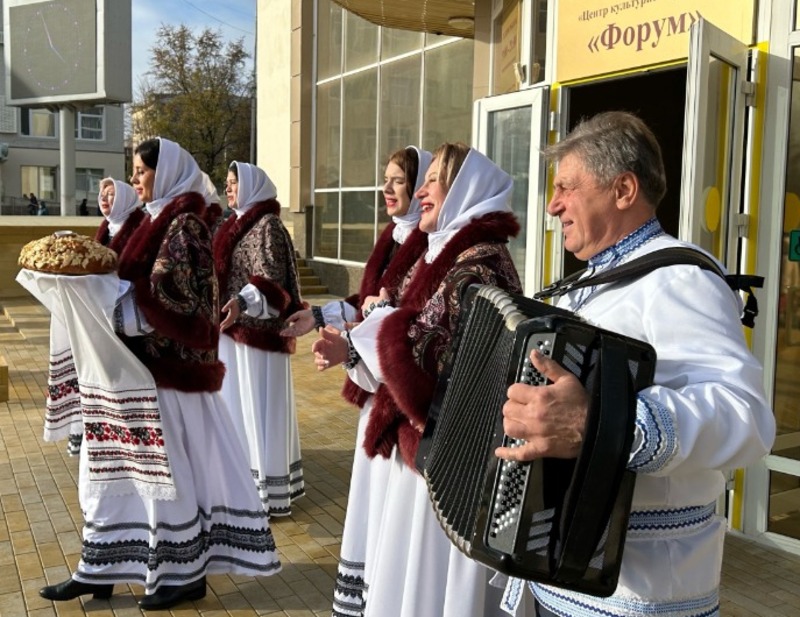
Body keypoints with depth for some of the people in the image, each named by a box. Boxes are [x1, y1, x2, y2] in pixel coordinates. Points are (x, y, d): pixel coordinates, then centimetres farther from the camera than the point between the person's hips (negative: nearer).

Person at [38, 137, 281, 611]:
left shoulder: (184, 225, -13)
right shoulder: (161, 219, 15)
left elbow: (168, 298, -21)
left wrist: (111, 316, -17)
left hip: (168, 365, -10)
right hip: (146, 362, 10)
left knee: (166, 465, 1)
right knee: (117, 464, 14)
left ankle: (184, 572, 18)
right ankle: (102, 569, 26)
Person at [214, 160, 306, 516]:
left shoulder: (267, 226, -13)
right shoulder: (237, 224, 14)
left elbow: (271, 281, -24)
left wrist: (241, 303, -39)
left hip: (257, 330, -9)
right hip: (234, 330, 9)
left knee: (256, 406, -2)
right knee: (238, 405, 15)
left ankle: (267, 491, 8)